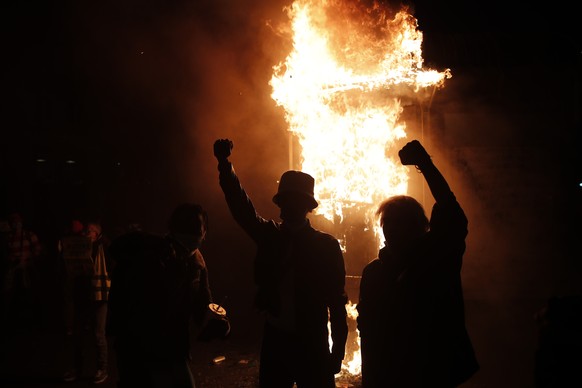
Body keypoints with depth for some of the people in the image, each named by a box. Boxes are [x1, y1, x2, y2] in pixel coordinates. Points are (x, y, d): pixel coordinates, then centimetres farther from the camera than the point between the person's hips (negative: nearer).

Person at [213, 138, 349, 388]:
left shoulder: (326, 245, -4)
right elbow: (241, 207, -12)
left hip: (312, 345, -3)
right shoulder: (270, 235, 3)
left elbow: (337, 302, -4)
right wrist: (224, 163, -26)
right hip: (275, 340, 3)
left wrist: (338, 351, -7)